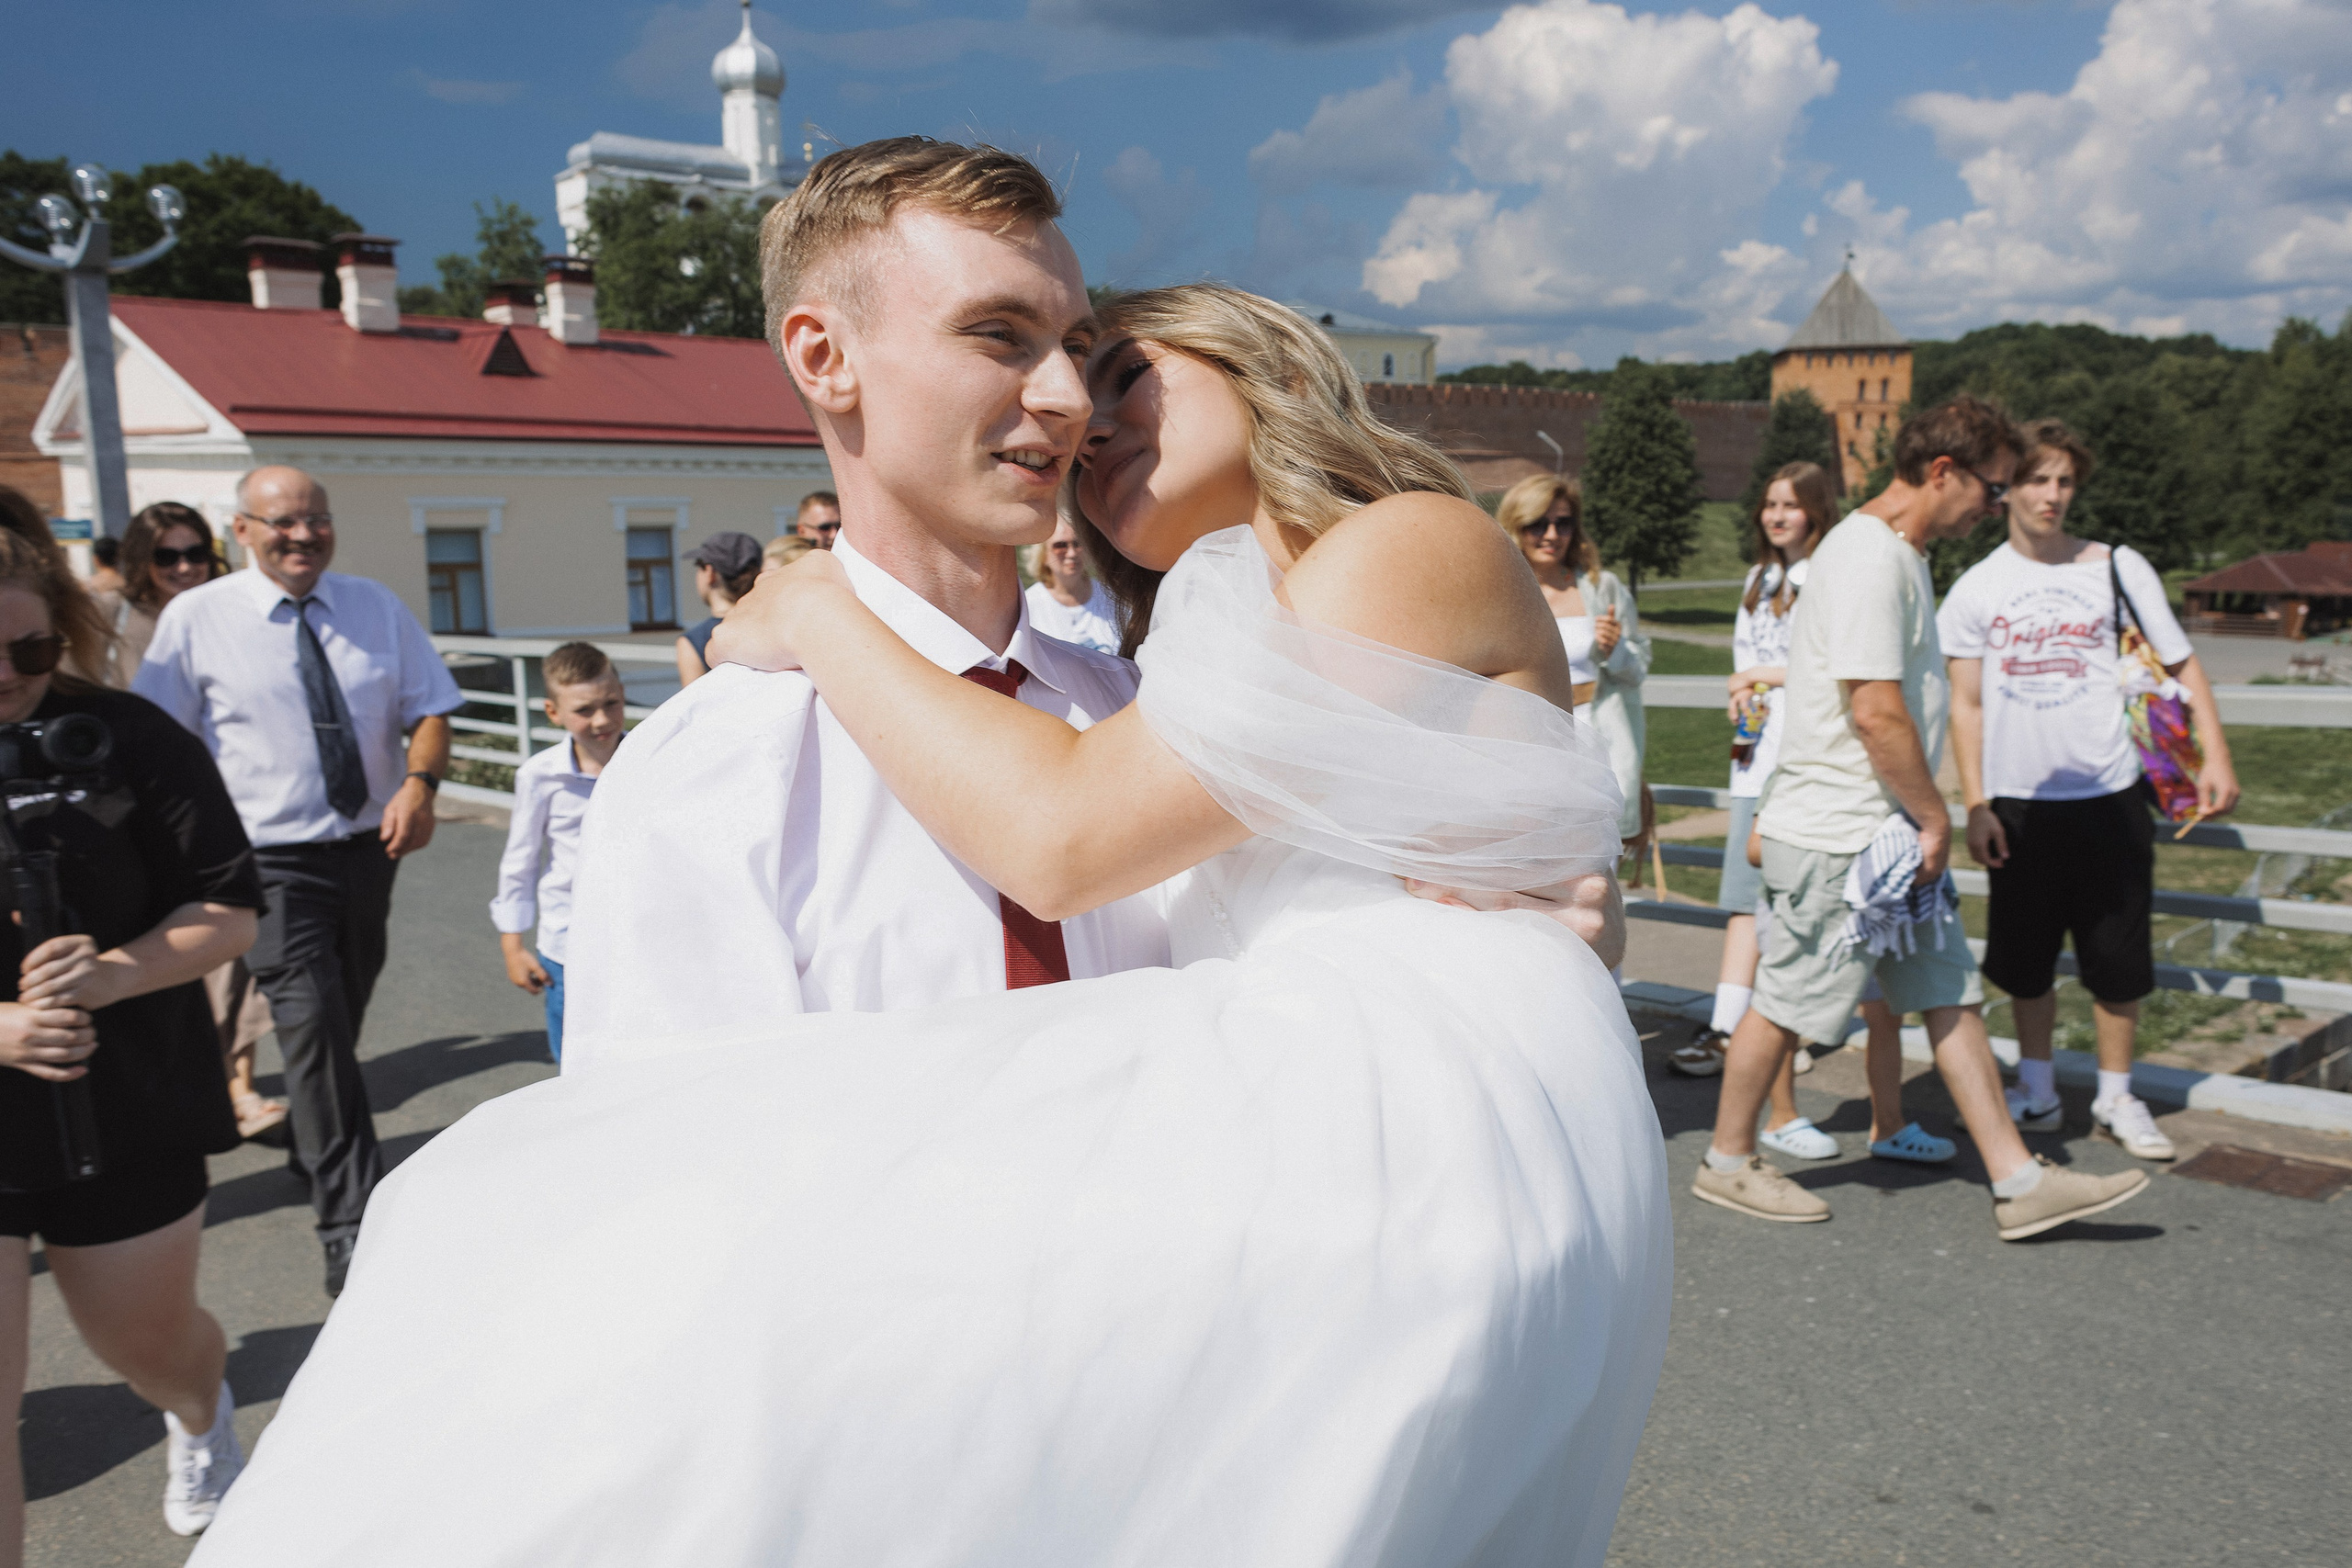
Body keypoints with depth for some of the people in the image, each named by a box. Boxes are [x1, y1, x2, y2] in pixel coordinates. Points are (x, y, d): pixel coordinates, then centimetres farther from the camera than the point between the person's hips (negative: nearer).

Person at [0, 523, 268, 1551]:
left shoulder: (122, 737, -8)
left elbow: (228, 913, -5)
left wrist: (115, 974, -24)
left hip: (126, 1119, 1)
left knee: (153, 1343, 22)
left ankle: (200, 1418, 59)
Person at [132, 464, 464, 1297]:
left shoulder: (376, 607, 5)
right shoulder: (195, 618, -4)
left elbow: (429, 708, 5)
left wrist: (420, 782, -15)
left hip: (368, 848, 5)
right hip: (272, 861, -4)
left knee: (342, 1025, 20)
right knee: (313, 1028, -16)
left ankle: (314, 1153, 46)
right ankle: (351, 1228, -11)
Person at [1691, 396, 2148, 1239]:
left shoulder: (1900, 553, 15)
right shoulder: (1868, 557, -19)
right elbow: (1876, 713, -24)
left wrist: (1927, 818, 16)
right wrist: (1935, 817, -12)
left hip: (1892, 834, 10)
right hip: (1837, 838, -10)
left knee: (1953, 996, 10)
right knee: (1788, 1002, 3)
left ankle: (2018, 1181, 15)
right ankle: (1727, 1161, 20)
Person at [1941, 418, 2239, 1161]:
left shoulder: (2118, 568, 1)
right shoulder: (1976, 588, 2)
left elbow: (2182, 665, 5)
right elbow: (1966, 704, 5)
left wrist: (2216, 757, -5)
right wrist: (1974, 805, -1)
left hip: (2108, 796, 0)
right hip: (2018, 802, 1)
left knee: (2117, 957, 5)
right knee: (2025, 959, 9)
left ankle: (2117, 1098, 21)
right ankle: (2038, 1092, 25)